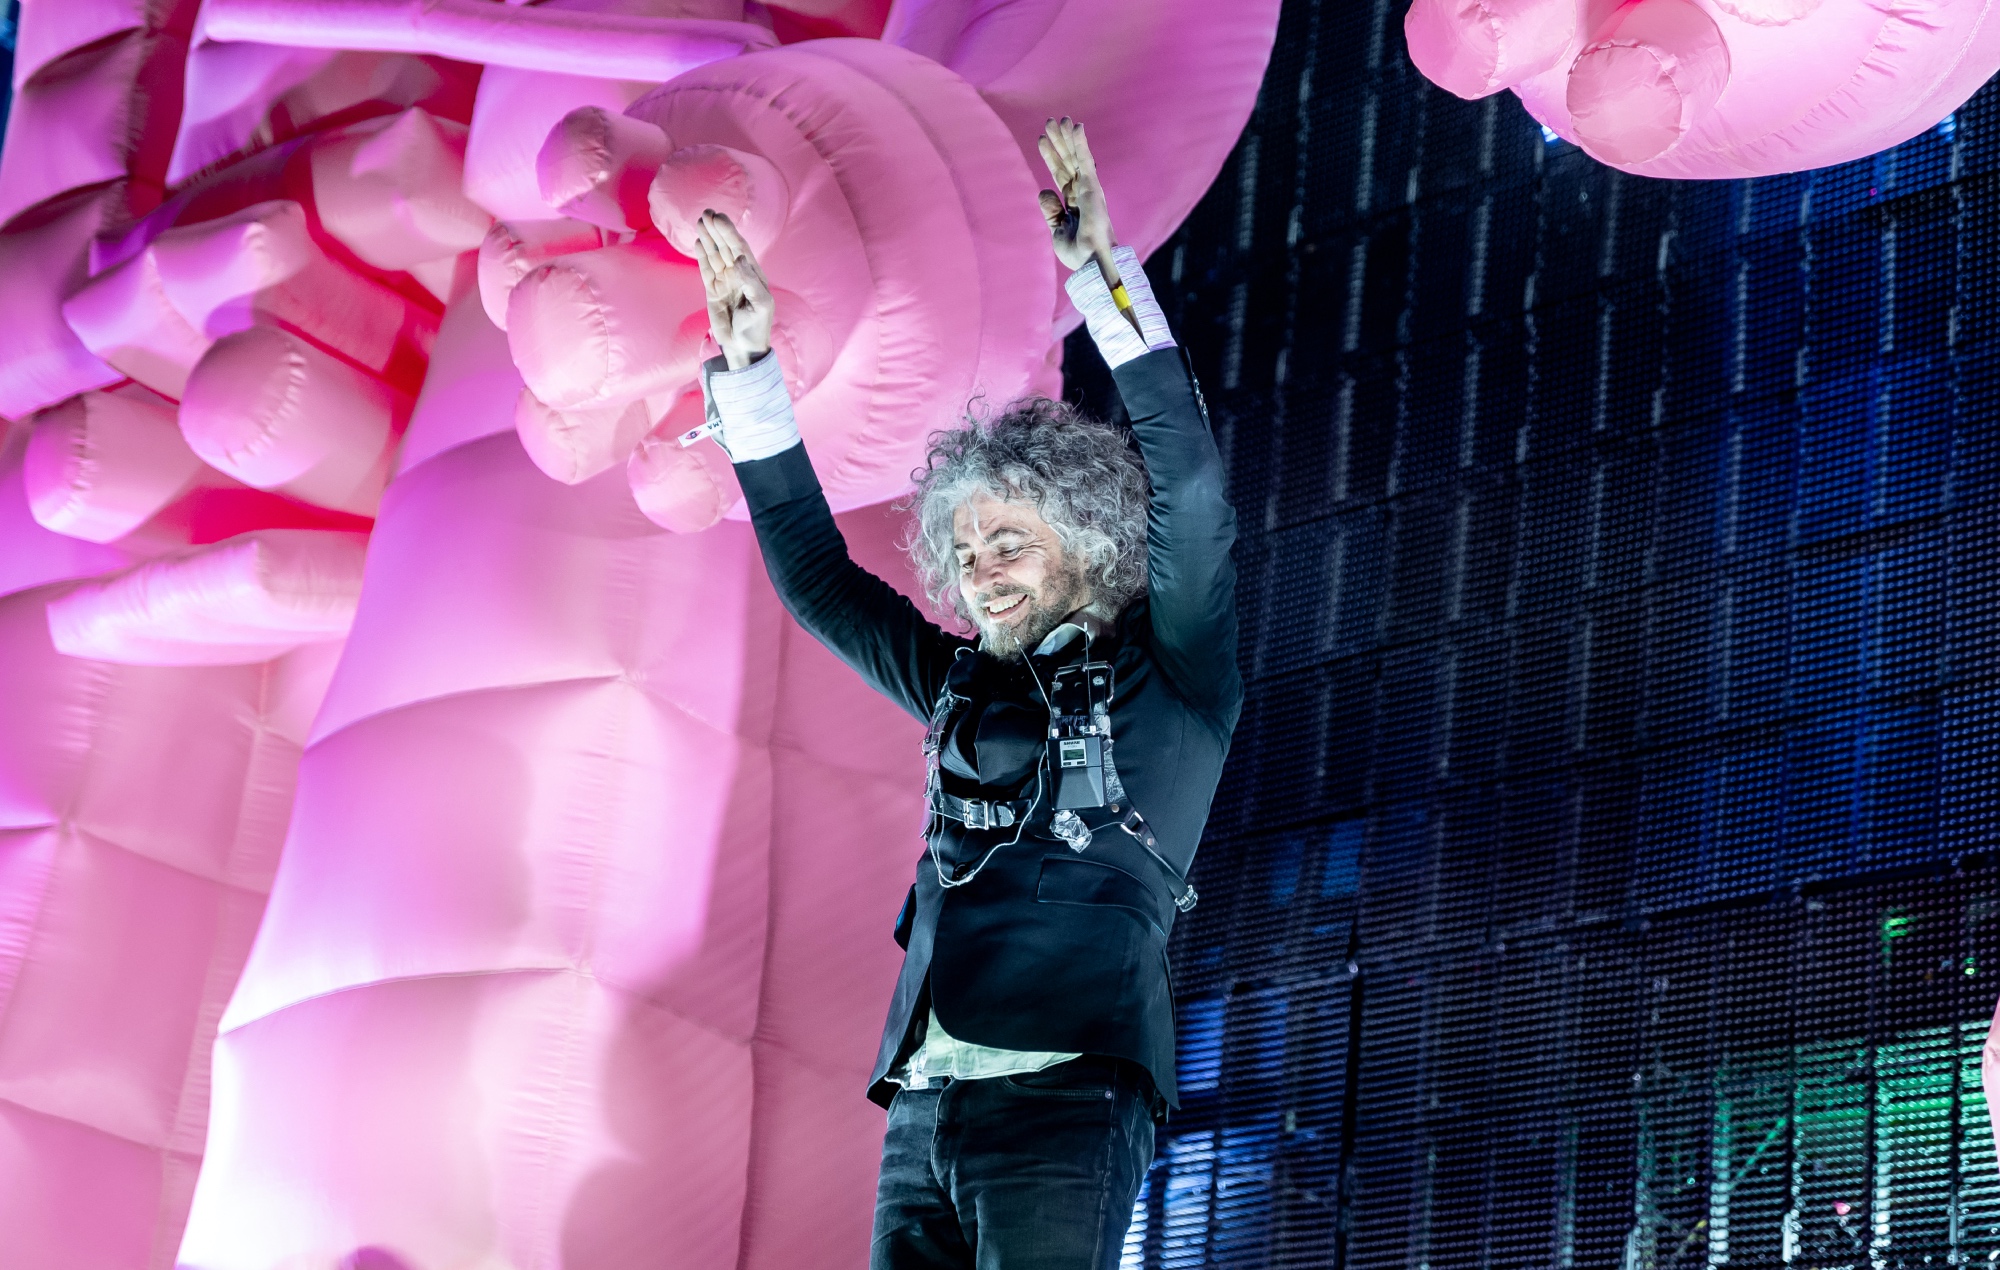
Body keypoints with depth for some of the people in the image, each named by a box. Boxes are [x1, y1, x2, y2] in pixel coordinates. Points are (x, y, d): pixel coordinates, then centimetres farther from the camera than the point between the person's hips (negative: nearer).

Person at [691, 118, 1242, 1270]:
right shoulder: (967, 690, 22)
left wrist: (1105, 279, -10)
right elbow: (815, 574, 26)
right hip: (927, 1108, 6)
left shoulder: (1168, 683, 8)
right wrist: (749, 369, 21)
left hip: (1067, 1098, -6)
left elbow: (1192, 491, -6)